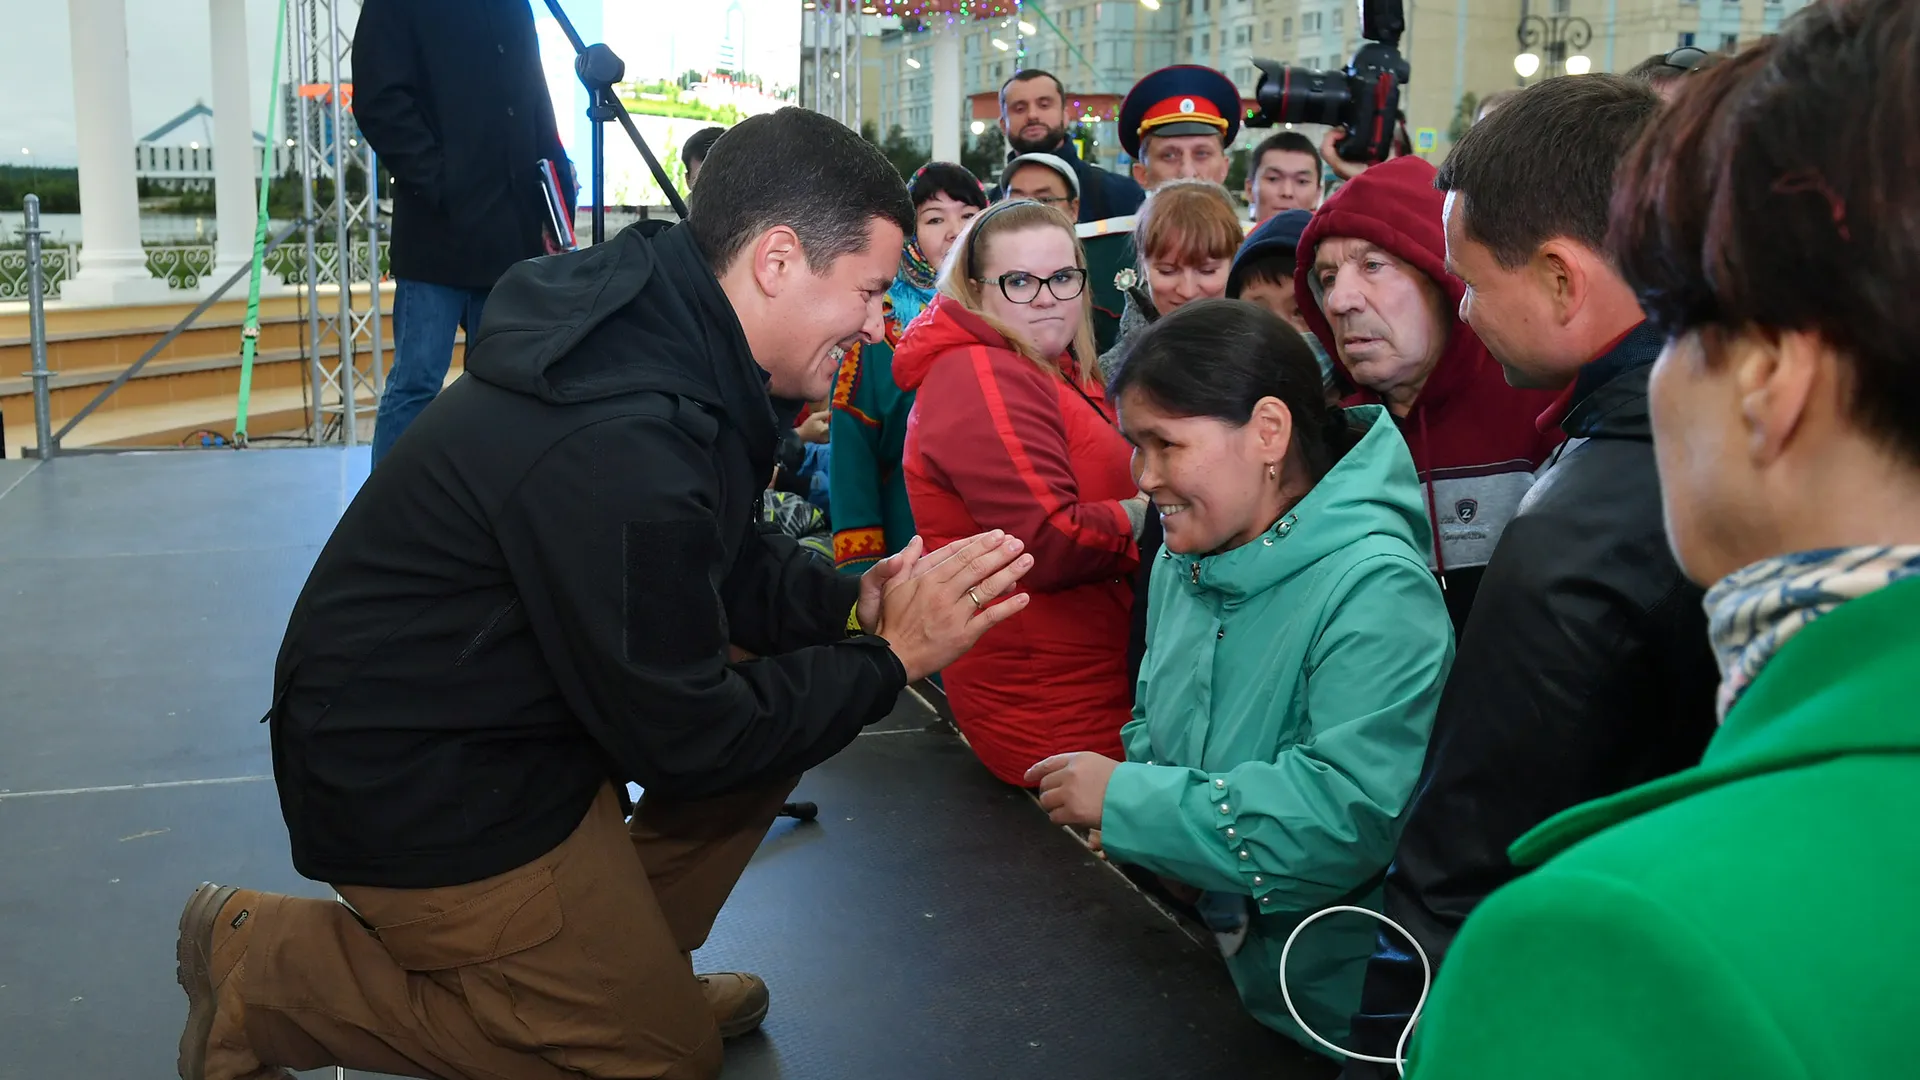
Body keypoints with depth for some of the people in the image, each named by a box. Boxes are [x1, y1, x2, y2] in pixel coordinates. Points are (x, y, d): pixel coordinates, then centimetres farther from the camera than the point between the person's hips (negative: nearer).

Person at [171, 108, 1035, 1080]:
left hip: (506, 703, 9)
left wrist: (851, 605, -8)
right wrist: (886, 658, -15)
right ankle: (268, 973, 5)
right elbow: (681, 740, -23)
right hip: (414, 789, -9)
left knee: (788, 684, 6)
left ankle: (625, 955, 16)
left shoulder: (655, 336, -4)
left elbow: (727, 569, 10)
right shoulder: (619, 447, -33)